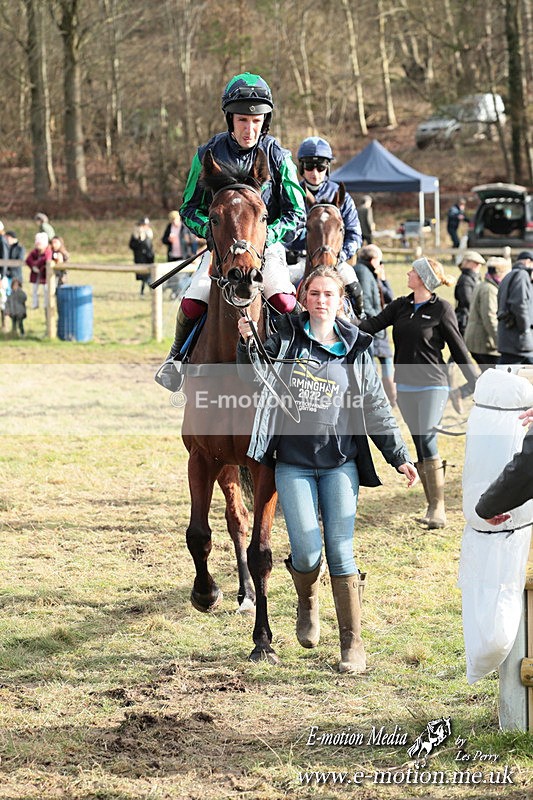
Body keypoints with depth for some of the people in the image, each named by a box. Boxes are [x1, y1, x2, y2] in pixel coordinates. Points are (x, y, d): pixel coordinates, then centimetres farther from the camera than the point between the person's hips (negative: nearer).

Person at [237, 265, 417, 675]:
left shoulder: (356, 349, 6)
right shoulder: (286, 337, 3)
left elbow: (376, 408, 10)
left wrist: (400, 456, 7)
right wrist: (248, 344, -13)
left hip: (340, 464, 0)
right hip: (293, 463, 0)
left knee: (341, 552, -4)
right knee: (307, 552, -8)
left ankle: (353, 644, 6)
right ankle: (308, 602, 27)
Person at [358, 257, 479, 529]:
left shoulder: (441, 309, -4)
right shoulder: (400, 306, 10)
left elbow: (457, 346, -1)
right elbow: (374, 324, 0)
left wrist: (474, 381, 2)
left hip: (432, 386, -5)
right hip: (405, 386, 5)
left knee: (428, 442, -14)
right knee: (419, 446, 5)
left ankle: (439, 508, -11)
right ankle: (432, 506, 9)